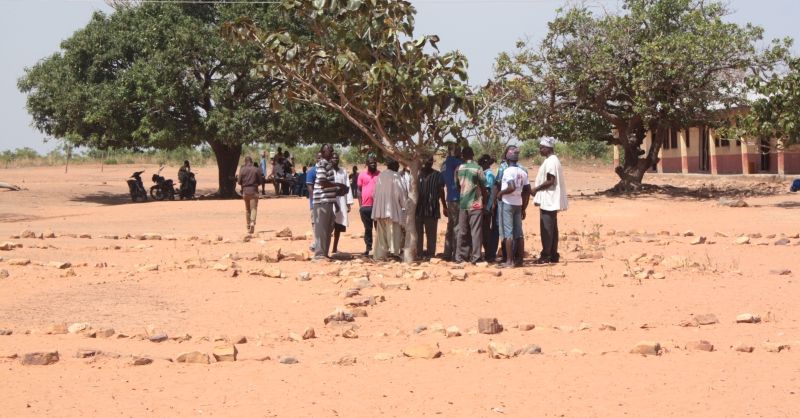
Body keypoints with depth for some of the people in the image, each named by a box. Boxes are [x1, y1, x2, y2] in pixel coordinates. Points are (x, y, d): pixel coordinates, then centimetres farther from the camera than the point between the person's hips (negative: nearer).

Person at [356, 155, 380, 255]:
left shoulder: (380, 175, 4)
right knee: (368, 228, 7)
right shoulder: (362, 175, 7)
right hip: (365, 206, 1)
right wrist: (360, 205, 2)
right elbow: (359, 190, 8)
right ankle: (368, 247, 11)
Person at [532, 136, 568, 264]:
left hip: (548, 202, -10)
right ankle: (553, 255, 15)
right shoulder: (552, 160, 15)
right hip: (550, 201, 10)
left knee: (546, 229, -7)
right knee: (552, 229, 12)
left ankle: (545, 256, -5)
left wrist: (536, 189, -13)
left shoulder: (551, 161, -16)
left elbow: (550, 181, -21)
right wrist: (537, 189, 12)